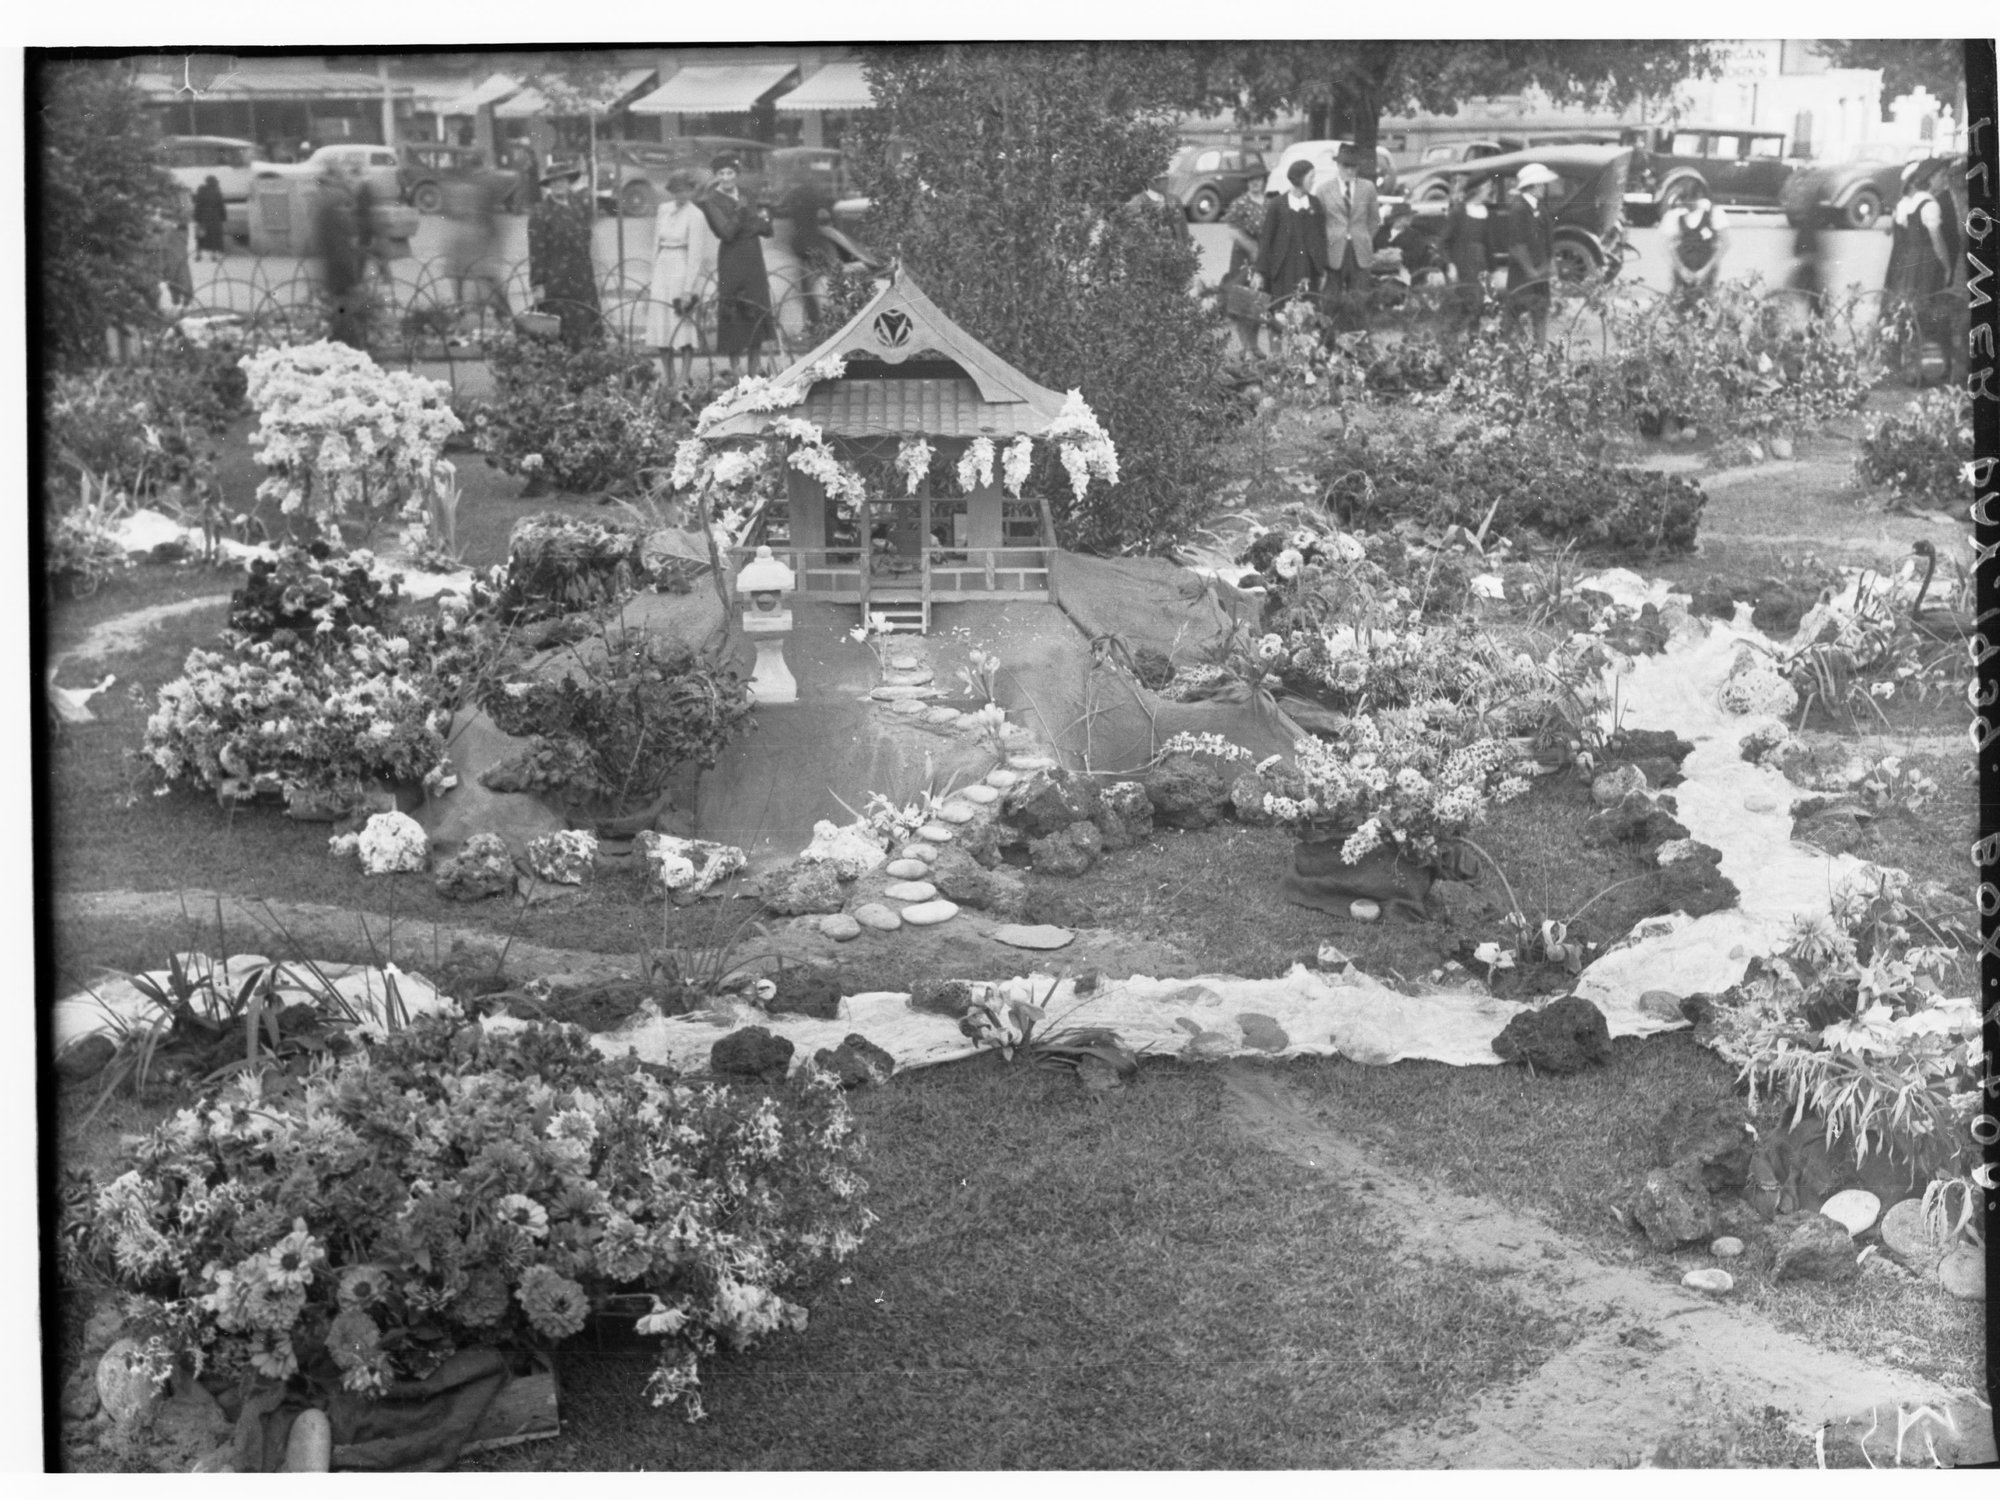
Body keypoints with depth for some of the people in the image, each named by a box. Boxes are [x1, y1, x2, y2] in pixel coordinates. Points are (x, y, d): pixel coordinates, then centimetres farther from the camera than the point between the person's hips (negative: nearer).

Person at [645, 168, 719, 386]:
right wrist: (654, 276, 11)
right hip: (663, 269, 6)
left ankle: (685, 377, -2)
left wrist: (688, 290, -16)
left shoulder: (695, 216, -9)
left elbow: (695, 255, -12)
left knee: (683, 324, -6)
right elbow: (657, 245, 16)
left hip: (683, 271, -6)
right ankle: (666, 378, 10)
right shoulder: (663, 210, 9)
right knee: (660, 325, 4)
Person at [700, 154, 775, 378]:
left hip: (754, 259, 6)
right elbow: (726, 232, -18)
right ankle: (735, 368, 2)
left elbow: (767, 229, 6)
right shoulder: (711, 200, -6)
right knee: (734, 313, -5)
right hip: (732, 261, -6)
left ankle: (756, 368, 15)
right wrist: (741, 211, -18)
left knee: (758, 311, 7)